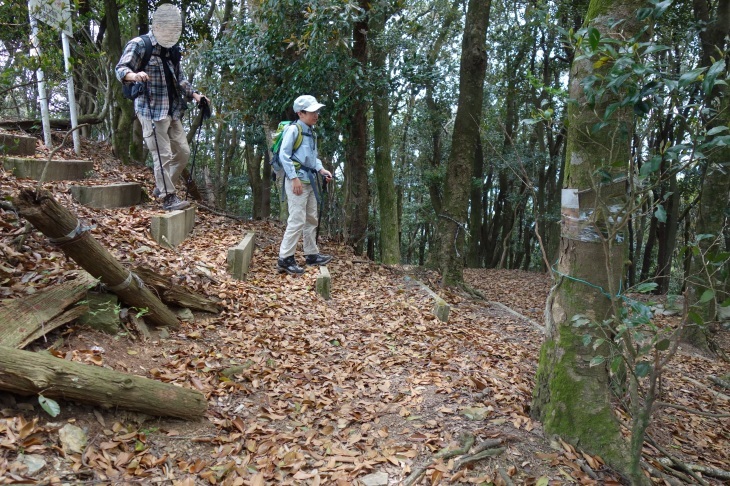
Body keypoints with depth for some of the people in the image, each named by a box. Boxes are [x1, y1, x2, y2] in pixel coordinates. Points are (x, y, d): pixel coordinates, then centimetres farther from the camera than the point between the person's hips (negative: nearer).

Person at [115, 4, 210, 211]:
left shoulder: (172, 49, 17)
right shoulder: (138, 45, -5)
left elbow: (179, 78, 25)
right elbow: (121, 69, -13)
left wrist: (195, 95, 11)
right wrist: (135, 75, -36)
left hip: (172, 111, 8)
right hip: (151, 111, -8)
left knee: (183, 152, 9)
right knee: (163, 155, -9)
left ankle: (162, 187, 25)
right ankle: (168, 198, -2)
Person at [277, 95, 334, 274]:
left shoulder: (311, 132, 15)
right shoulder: (293, 129, -10)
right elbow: (284, 155, -15)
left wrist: (321, 169, 5)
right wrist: (295, 178, -20)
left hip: (309, 180, 9)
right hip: (297, 180, -9)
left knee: (311, 219, 15)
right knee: (297, 220, -11)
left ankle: (311, 254, 25)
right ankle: (285, 258, -4)